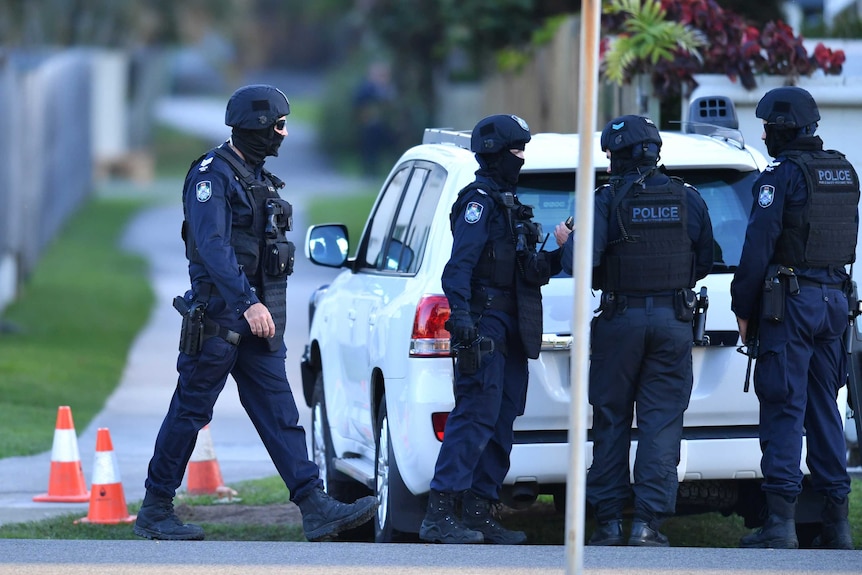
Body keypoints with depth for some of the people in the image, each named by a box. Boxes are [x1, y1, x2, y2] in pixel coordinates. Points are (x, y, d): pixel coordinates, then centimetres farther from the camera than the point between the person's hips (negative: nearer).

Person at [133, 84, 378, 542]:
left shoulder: (257, 177, 17)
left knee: (280, 414, 0)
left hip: (256, 314, 8)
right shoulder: (213, 174, -12)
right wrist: (247, 303, -32)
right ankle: (154, 512, 9)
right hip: (218, 315, -8)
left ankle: (316, 509, -7)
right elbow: (213, 246, -23)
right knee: (190, 413, 0)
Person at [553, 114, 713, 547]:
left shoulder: (607, 200, -8)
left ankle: (608, 522, 7)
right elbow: (704, 263, 9)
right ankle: (648, 521, -7)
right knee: (661, 421, 1)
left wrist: (567, 242, 5)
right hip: (673, 322, 2)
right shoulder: (687, 199, 3)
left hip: (620, 321, -2)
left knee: (611, 421, 8)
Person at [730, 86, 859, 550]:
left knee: (783, 409, -7)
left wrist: (744, 308, -7)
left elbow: (758, 247, -14)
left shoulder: (783, 174, -11)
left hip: (791, 302, -7)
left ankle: (780, 522, -11)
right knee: (823, 408, 12)